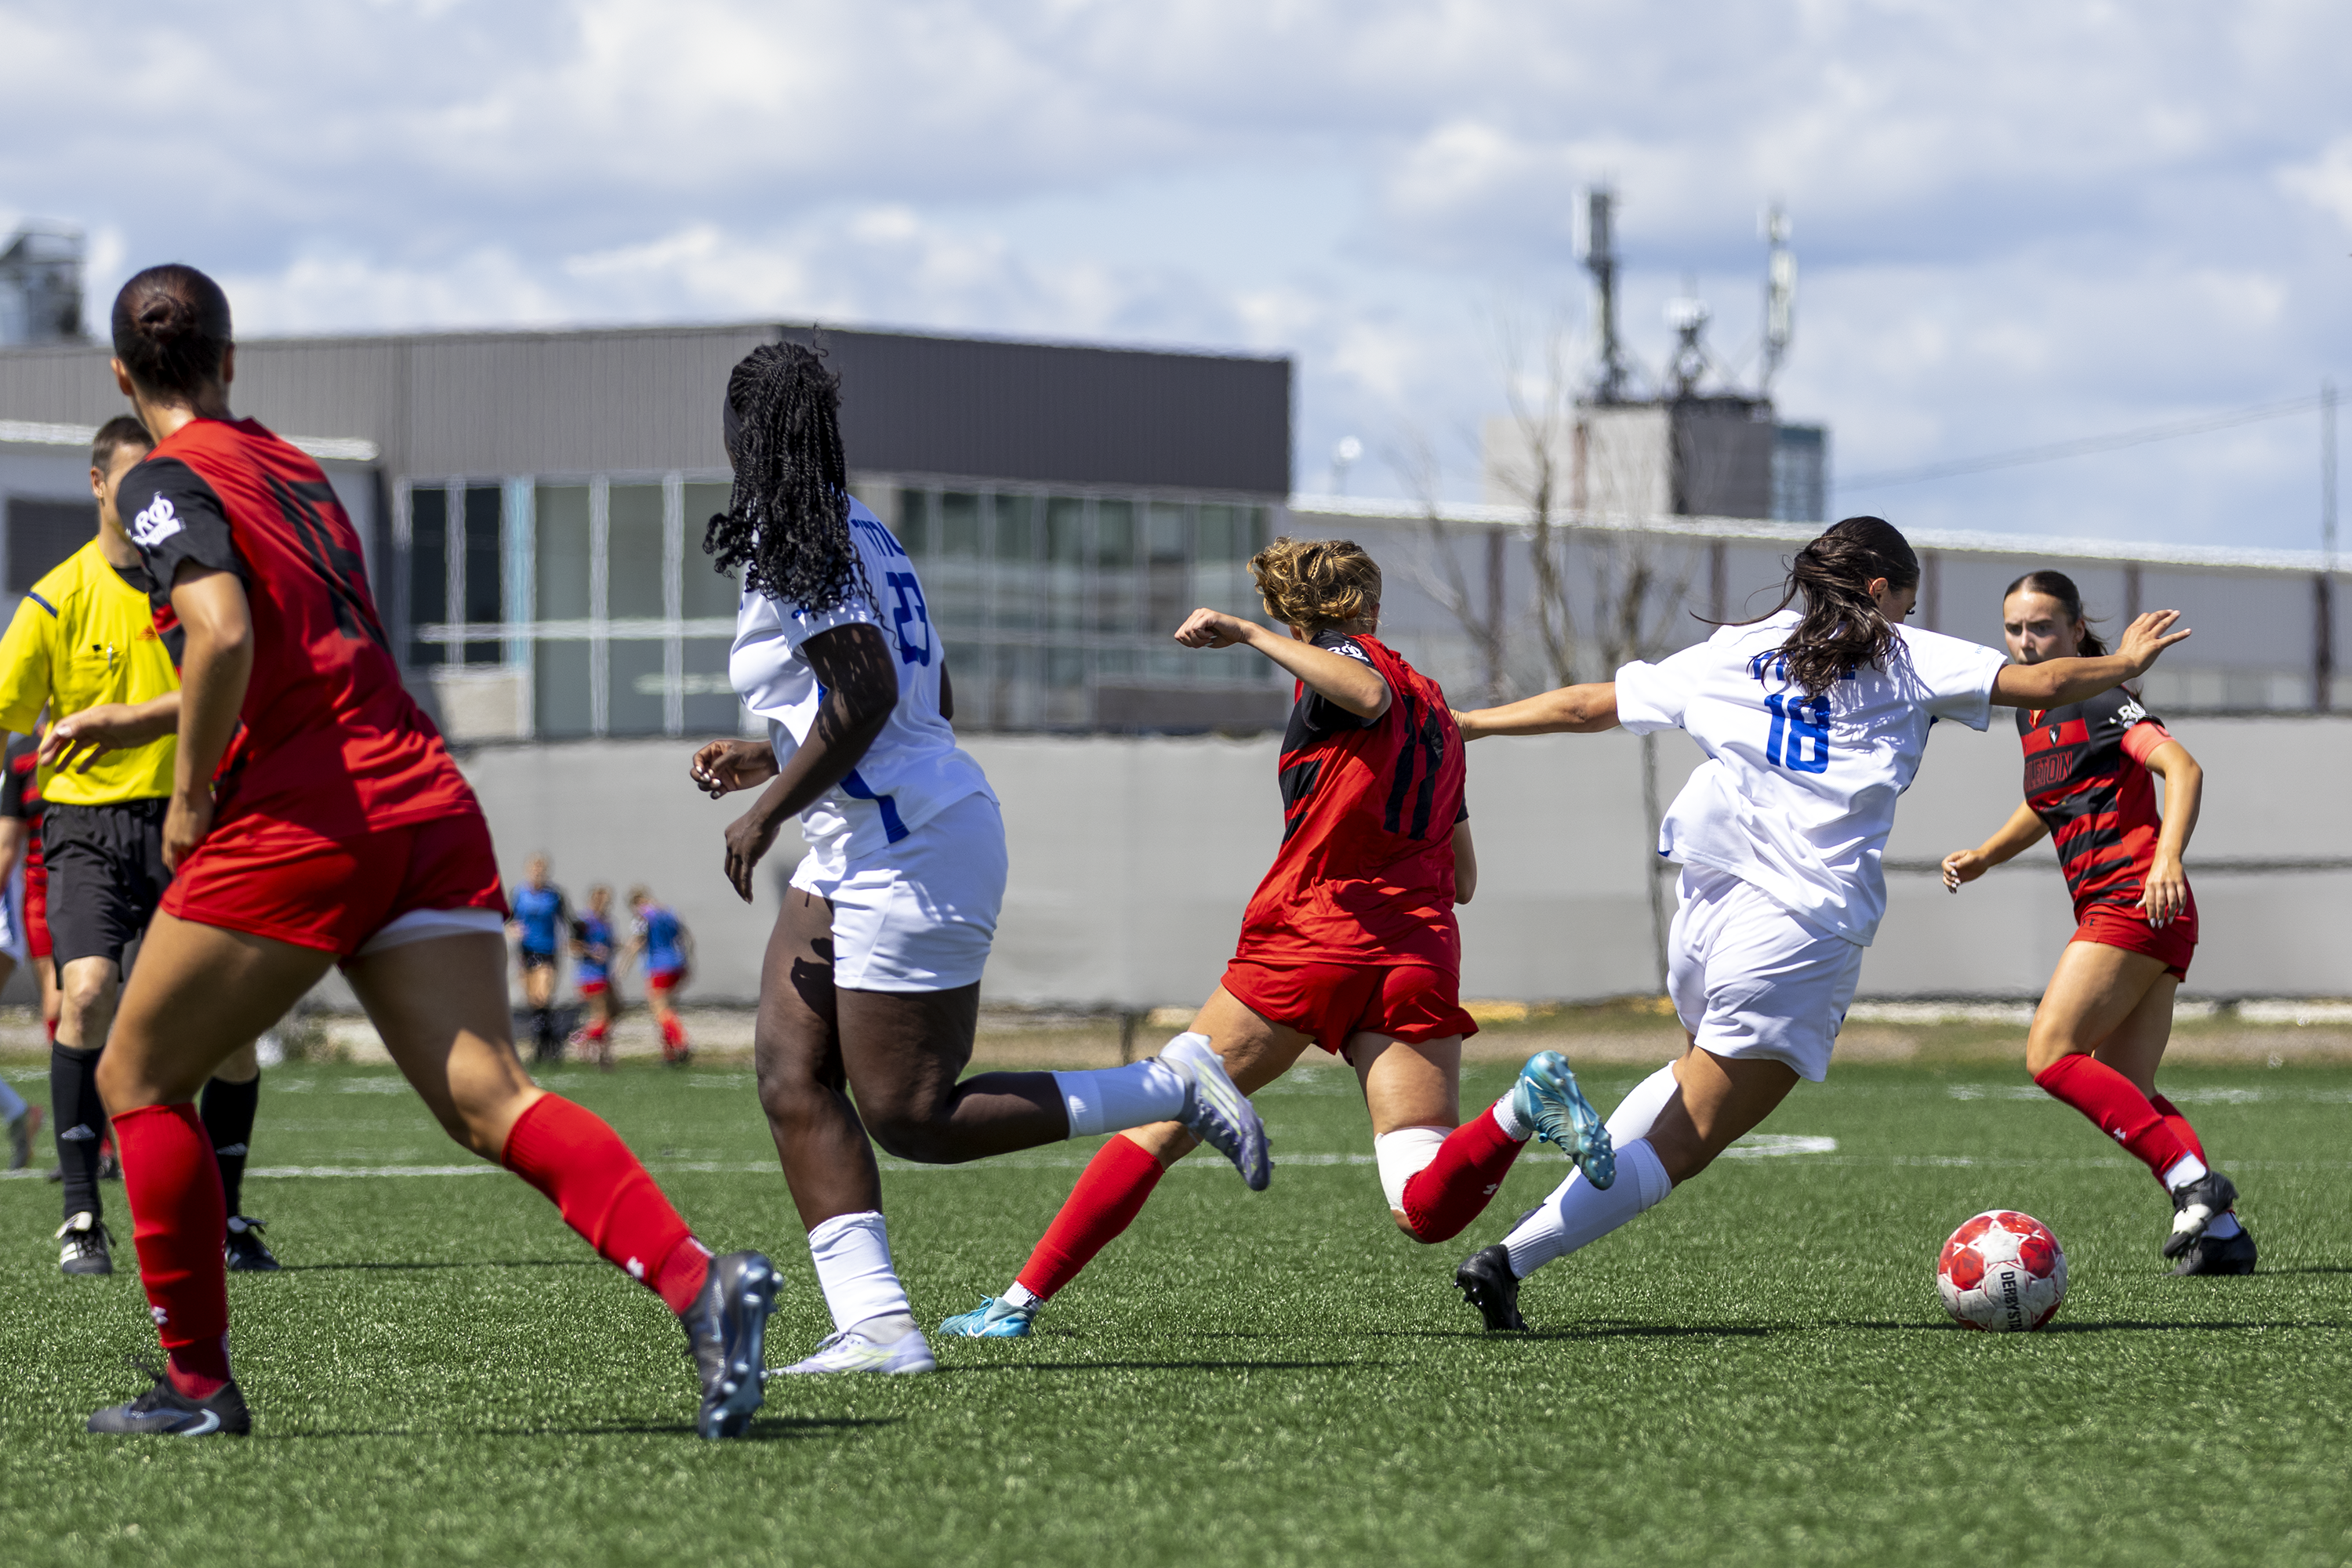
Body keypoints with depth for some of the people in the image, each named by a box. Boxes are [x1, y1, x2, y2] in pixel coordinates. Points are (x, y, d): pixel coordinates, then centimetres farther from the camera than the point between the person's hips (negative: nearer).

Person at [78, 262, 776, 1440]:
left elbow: (226, 636, -21)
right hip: (427, 802, 7)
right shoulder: (295, 471, 23)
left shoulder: (169, 482, -2)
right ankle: (696, 1282, -28)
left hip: (301, 820, -7)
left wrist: (190, 798, -9)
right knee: (487, 1099, -6)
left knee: (139, 1082, 11)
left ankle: (197, 1383, 10)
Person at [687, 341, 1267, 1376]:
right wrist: (769, 759, 23)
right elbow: (930, 702, 20)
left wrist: (767, 811, -14)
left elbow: (865, 700, -23)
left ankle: (1169, 1088, -1)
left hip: (912, 853, -10)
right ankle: (875, 1326, -4)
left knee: (909, 1119, -5)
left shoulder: (792, 546, -15)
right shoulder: (858, 534, 15)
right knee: (790, 1076, 3)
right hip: (860, 854, 10)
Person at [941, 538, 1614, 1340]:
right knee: (1425, 1208, -8)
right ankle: (1524, 1107, -34)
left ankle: (1022, 1298, 5)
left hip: (1310, 941, -5)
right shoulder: (1437, 710, 26)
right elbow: (1462, 880, 27)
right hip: (1420, 952, 5)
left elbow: (1368, 694, -21)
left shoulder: (1344, 657, 6)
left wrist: (1247, 634, -15)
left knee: (1160, 1126, 6)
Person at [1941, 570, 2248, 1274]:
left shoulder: (2098, 697, -7)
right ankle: (2222, 1230, -2)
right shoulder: (2033, 712, 20)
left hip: (2133, 899, -9)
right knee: (2123, 1095, 4)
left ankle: (2191, 1179, -19)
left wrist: (2167, 858, -34)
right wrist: (1982, 857, 22)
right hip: (2110, 910, 9)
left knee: (2050, 1055, -15)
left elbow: (2182, 766, -20)